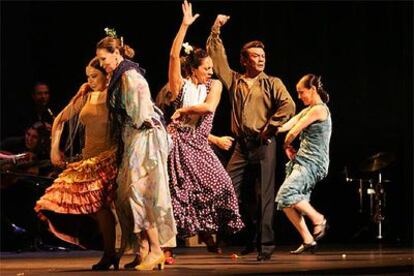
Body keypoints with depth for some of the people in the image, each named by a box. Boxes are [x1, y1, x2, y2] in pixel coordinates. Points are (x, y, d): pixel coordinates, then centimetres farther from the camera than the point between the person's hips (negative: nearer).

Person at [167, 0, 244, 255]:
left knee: (218, 184, -5)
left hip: (199, 145, 3)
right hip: (179, 143, -3)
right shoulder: (181, 85, 2)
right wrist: (185, 25, -13)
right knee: (177, 190, -7)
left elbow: (209, 107, -10)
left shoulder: (214, 85, 8)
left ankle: (207, 234, 12)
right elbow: (174, 56, -11)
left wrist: (184, 110, -5)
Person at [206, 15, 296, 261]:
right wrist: (216, 31, 14)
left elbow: (289, 107, -9)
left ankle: (266, 245, -2)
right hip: (242, 145, 4)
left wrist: (269, 128, -9)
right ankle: (248, 240, 9)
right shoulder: (234, 81, 14)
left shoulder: (272, 83, 4)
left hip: (263, 145, -4)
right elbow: (217, 58, 18)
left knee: (264, 195, -5)